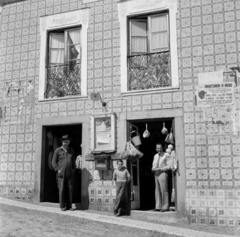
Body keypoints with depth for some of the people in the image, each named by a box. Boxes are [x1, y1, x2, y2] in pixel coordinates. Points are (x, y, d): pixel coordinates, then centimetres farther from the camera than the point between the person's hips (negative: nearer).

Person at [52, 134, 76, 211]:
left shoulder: (71, 151, 13)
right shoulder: (57, 150, 2)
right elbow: (54, 162, 3)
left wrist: (73, 169, 10)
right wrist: (58, 170, -8)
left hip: (70, 174, 3)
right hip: (61, 173, -3)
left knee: (70, 190, 1)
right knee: (61, 190, -4)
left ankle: (69, 206, 8)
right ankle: (62, 206, 5)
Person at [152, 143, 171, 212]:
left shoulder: (166, 155, -2)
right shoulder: (155, 156, 18)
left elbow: (168, 166, -7)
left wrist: (160, 169, -15)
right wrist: (153, 169, 1)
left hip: (162, 173, -6)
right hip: (156, 174, 6)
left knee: (164, 190, -6)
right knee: (157, 191, 5)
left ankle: (165, 207, -1)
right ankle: (158, 207, 9)